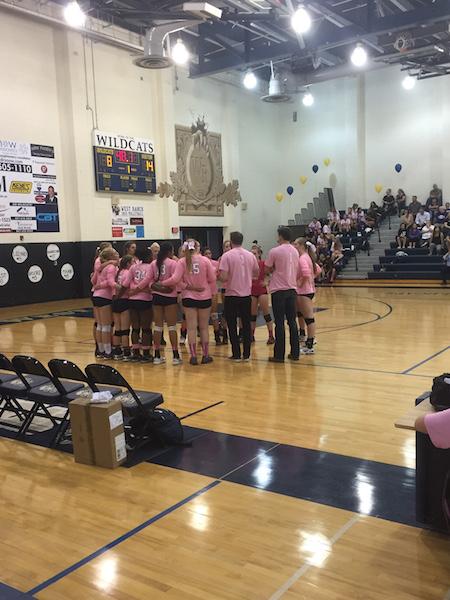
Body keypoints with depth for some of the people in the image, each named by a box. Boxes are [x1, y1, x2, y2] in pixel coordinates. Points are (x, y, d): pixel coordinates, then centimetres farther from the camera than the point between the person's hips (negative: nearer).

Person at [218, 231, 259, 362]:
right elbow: (256, 274, 14)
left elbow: (224, 277, -18)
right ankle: (246, 354, 13)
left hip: (232, 295, -4)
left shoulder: (227, 256, -11)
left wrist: (218, 276, 3)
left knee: (232, 325, 6)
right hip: (246, 294, 4)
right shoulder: (250, 255, 3)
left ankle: (236, 354, 8)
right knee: (246, 325, 11)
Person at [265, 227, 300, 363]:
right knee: (292, 322, 10)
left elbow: (267, 270, -2)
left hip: (279, 290, -5)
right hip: (292, 289, 5)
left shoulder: (275, 251, -9)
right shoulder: (295, 251, 10)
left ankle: (279, 355, 1)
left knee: (279, 323, -2)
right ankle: (295, 353, 14)